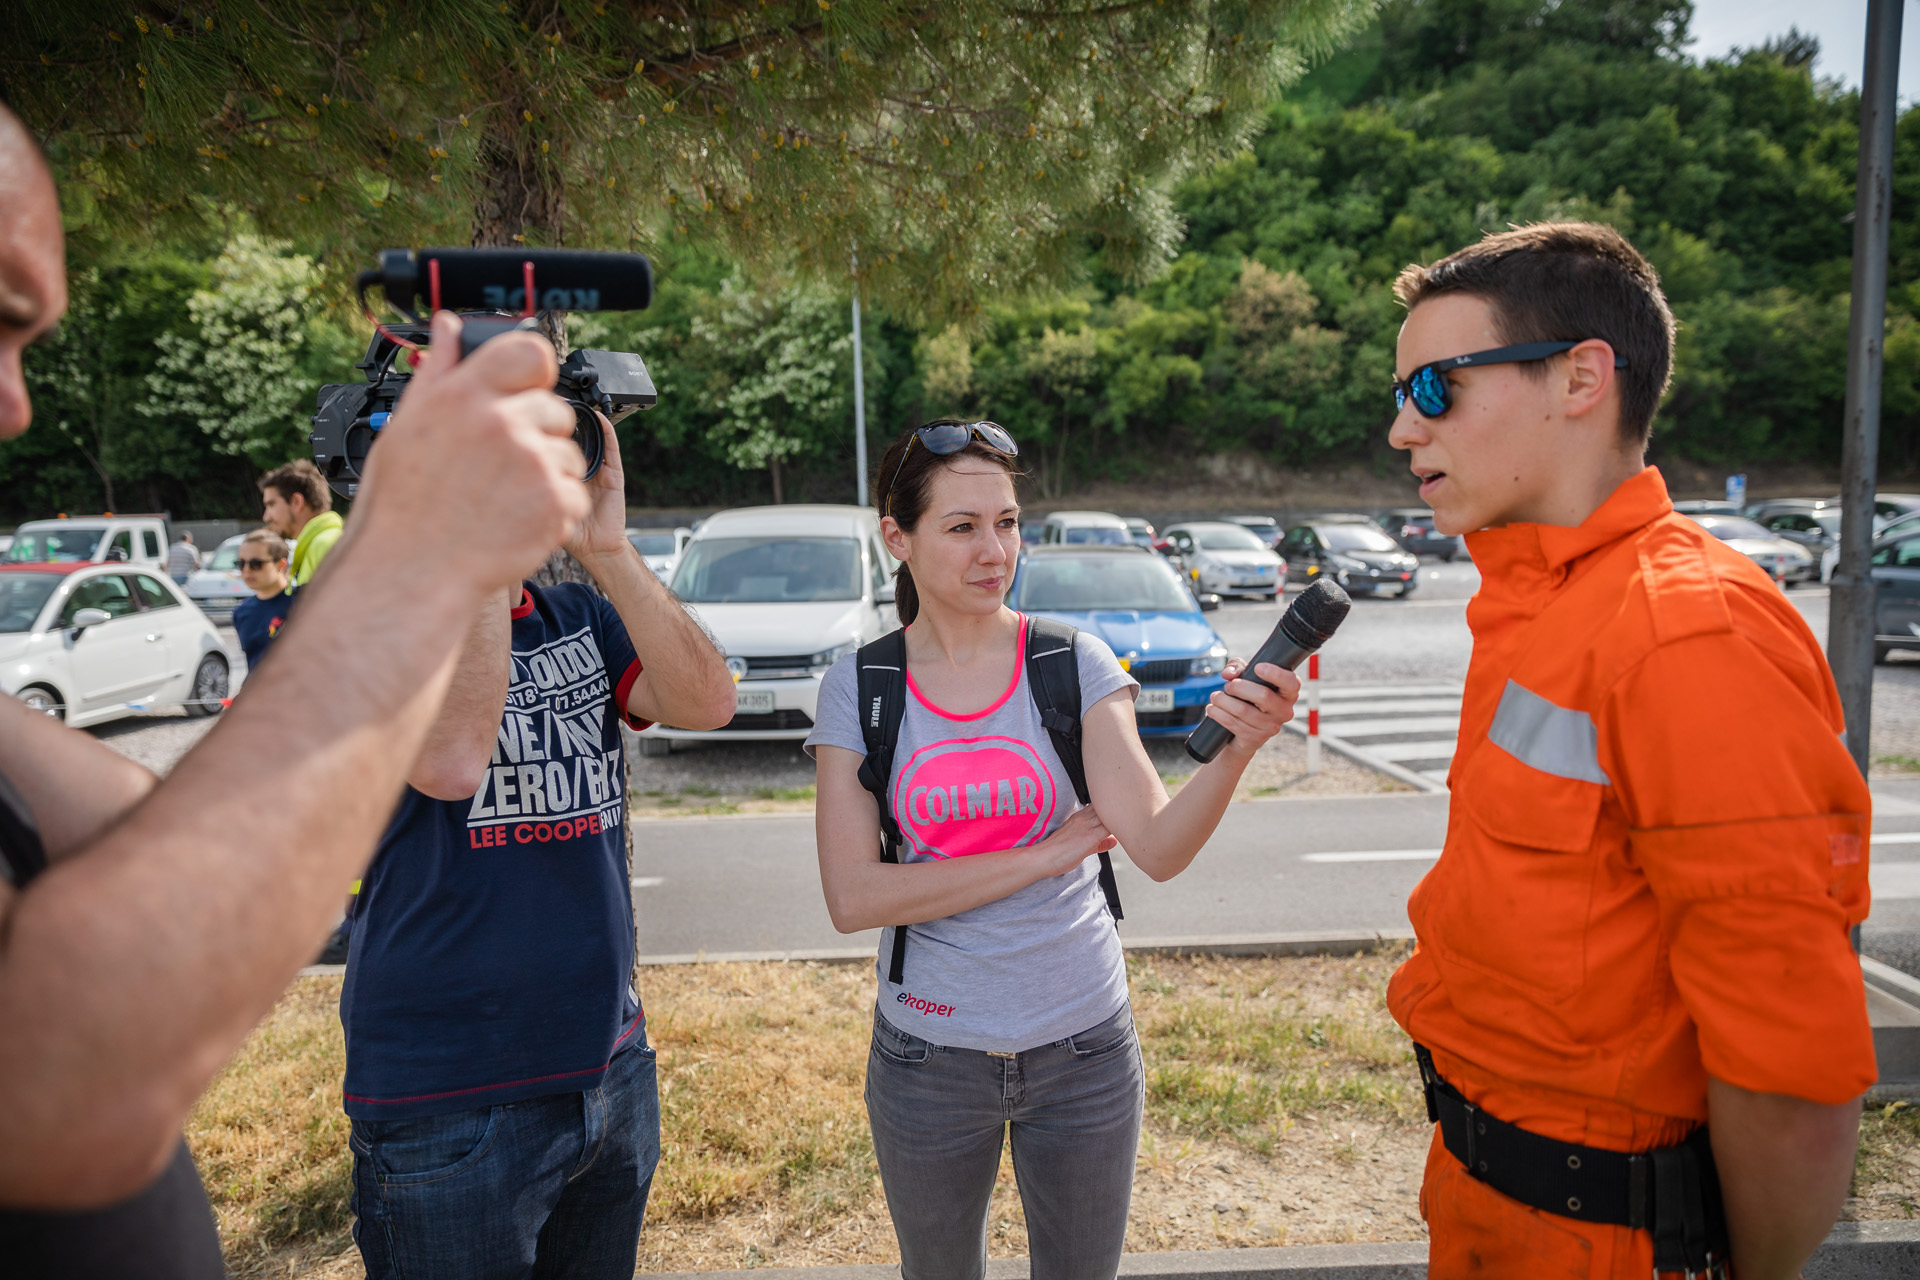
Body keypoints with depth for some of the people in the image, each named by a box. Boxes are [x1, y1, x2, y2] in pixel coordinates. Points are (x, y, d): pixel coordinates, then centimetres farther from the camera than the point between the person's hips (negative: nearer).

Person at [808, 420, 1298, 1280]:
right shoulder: (857, 686, -8)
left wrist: (1235, 753, -37)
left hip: (1083, 1046, 0)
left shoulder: (1074, 664, -9)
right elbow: (854, 898, -16)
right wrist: (1048, 853, -18)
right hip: (928, 1055, 0)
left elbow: (1160, 848, -18)